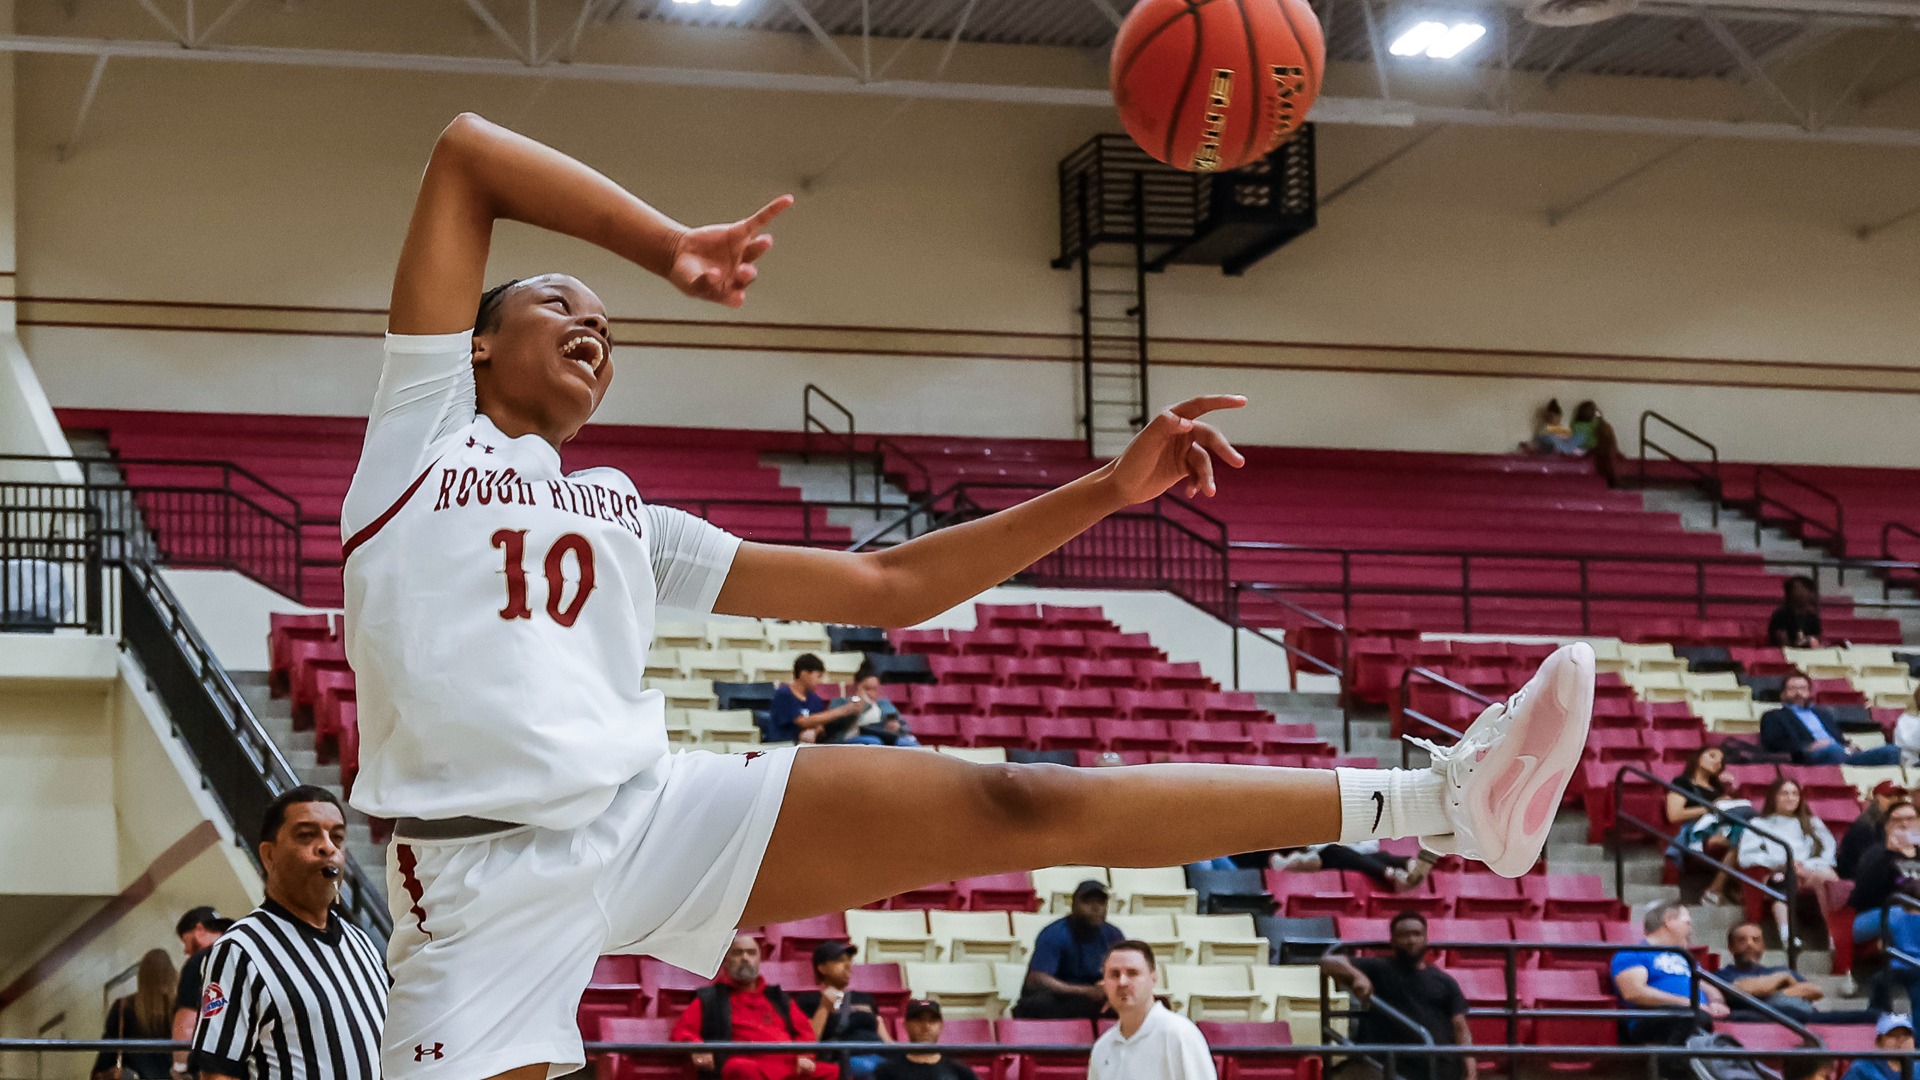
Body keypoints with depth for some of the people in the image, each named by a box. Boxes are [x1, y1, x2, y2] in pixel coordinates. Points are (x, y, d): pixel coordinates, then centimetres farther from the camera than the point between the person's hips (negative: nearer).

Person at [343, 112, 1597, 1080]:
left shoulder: (630, 525, 29)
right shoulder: (424, 424, 16)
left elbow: (887, 584, 26)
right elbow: (464, 153, 11)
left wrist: (1107, 488, 21)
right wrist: (670, 246, 7)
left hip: (659, 812, 3)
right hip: (484, 880, -3)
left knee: (1009, 807, -7)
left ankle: (1442, 800, -11)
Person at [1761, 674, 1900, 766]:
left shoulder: (1823, 714, 37)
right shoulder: (1773, 717, 19)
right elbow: (1773, 745, 2)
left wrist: (1848, 745, 5)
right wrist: (1808, 747, -12)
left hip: (1845, 756, 6)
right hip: (1810, 757, -6)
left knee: (1891, 751, -16)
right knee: (1833, 750, -42)